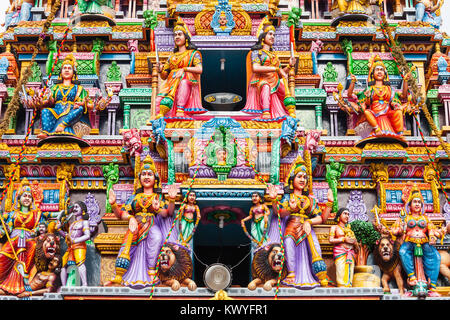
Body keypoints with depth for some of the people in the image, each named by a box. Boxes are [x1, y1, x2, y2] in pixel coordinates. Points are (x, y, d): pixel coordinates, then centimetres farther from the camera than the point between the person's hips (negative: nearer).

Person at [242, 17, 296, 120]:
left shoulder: (274, 55, 26)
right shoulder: (256, 52, 8)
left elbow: (280, 74, 22)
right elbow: (255, 68, -12)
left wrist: (289, 66, 5)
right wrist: (276, 69, -14)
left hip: (274, 86, 7)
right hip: (260, 83, -7)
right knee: (265, 85, -36)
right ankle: (266, 113, -49)